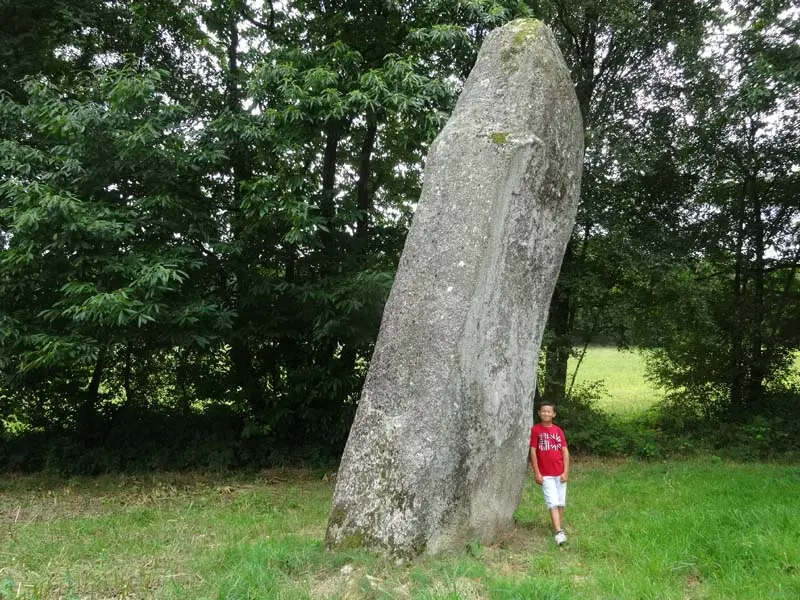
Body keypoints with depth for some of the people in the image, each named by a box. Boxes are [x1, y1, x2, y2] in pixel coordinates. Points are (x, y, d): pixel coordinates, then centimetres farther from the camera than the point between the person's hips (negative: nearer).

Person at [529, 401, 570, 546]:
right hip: (545, 474, -3)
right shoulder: (535, 430, -6)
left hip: (560, 473, 3)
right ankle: (559, 532, -11)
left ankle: (560, 528, 22)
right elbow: (533, 452, -6)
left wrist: (566, 472, -4)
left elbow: (565, 451, 3)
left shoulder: (558, 430, 4)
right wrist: (536, 473, -9)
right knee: (553, 503, -8)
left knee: (561, 503, 9)